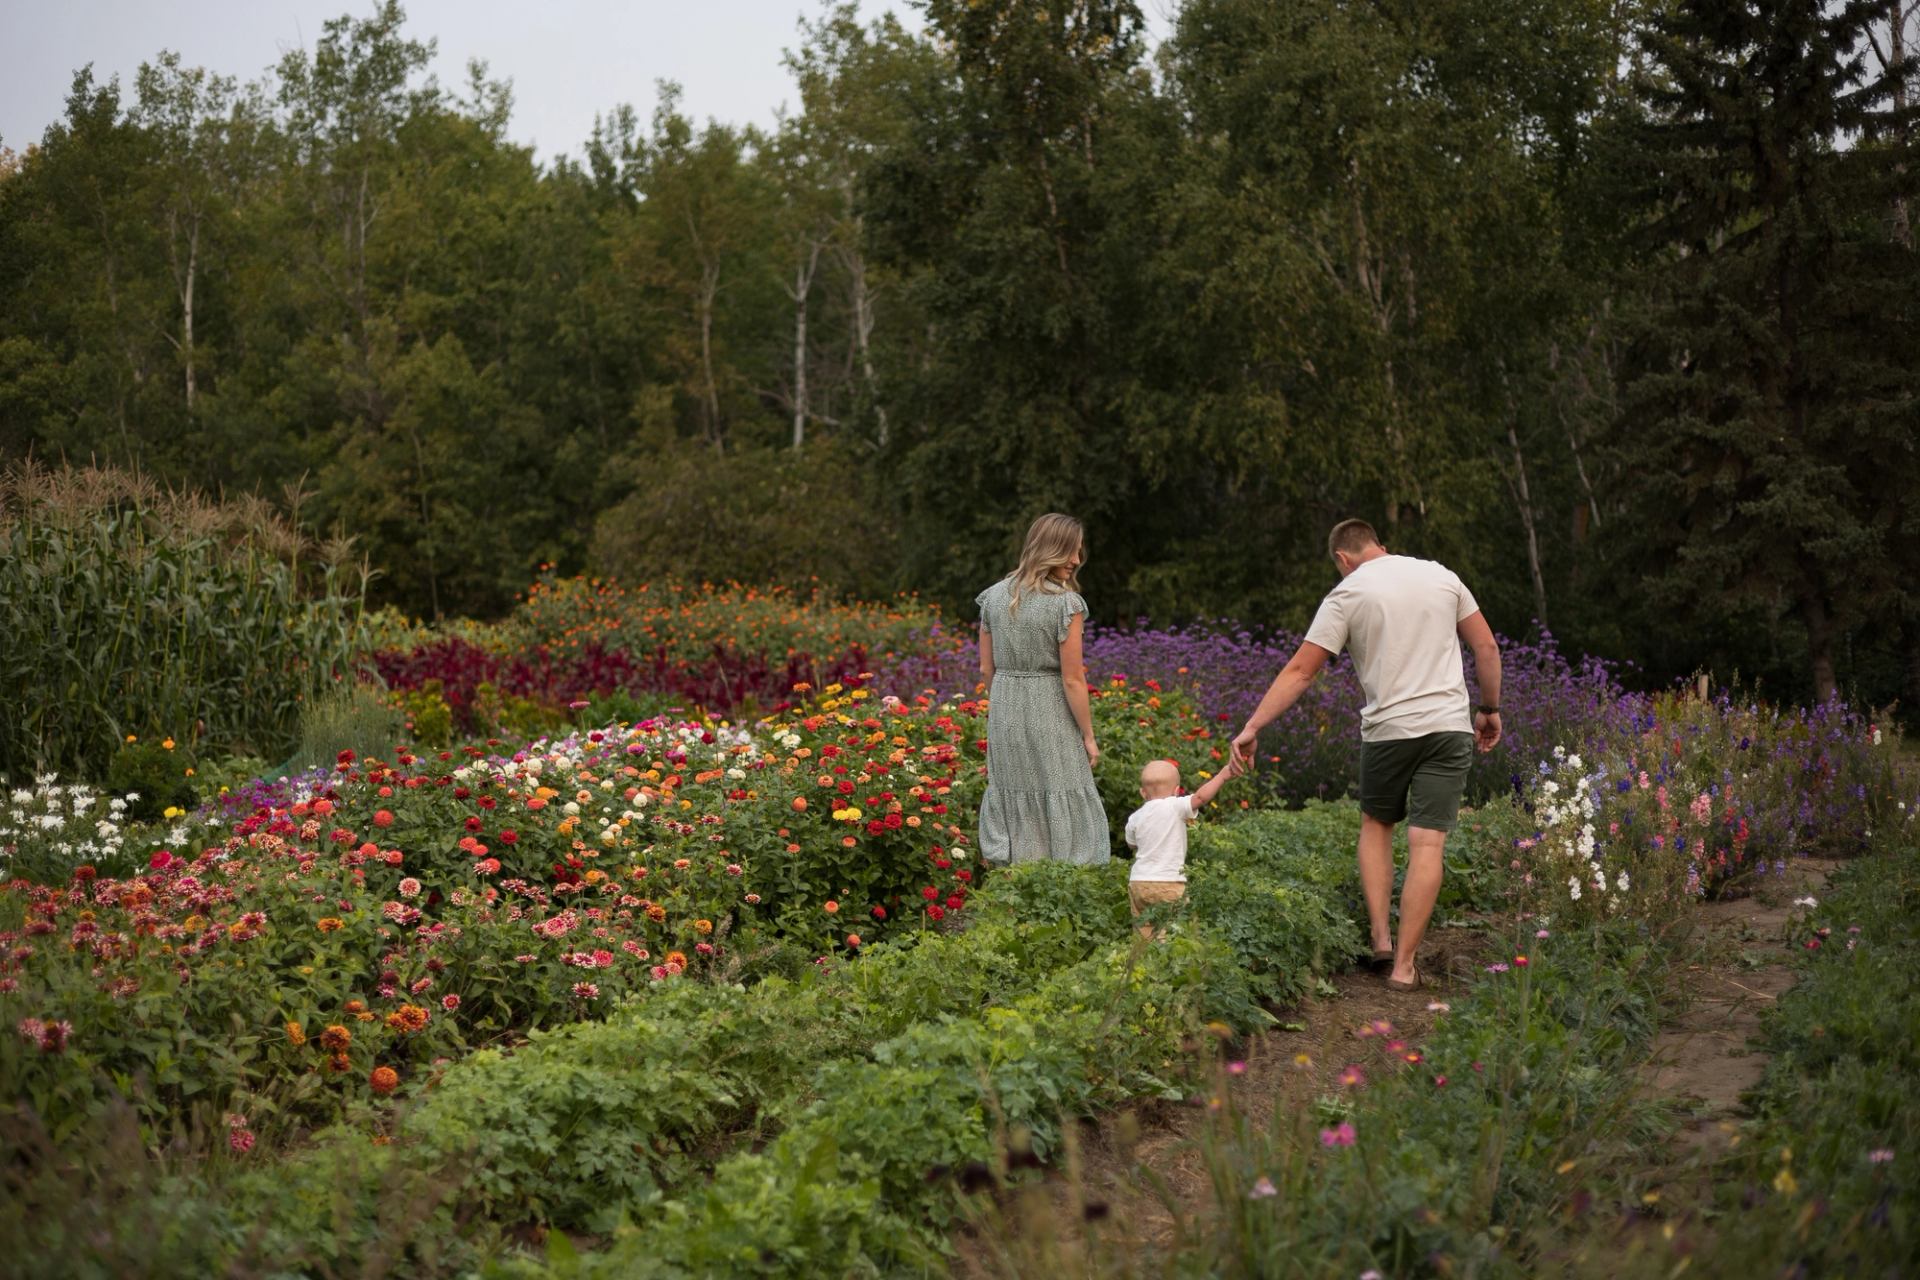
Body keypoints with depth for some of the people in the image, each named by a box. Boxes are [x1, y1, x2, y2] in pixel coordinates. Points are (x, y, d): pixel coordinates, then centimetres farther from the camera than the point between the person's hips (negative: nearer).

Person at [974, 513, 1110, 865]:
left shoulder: (994, 595, 2)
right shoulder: (1065, 603, -15)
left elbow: (986, 668, 7)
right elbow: (1073, 680, -14)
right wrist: (1088, 736, -5)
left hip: (1003, 713, 6)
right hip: (1050, 715, -6)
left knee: (1012, 806, 14)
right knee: (1063, 809, 2)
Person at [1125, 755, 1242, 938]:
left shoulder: (1135, 818, 6)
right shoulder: (1176, 807, -9)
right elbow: (1201, 797, -24)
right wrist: (1224, 774, -26)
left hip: (1138, 882, 5)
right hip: (1168, 883, -5)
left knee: (1145, 931, 14)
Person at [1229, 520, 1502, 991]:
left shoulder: (1347, 594, -1)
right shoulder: (1441, 576, 10)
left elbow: (1299, 671, -5)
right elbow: (1486, 647, 11)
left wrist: (1252, 728, -3)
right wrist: (1490, 709, 21)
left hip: (1388, 729, -2)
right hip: (1449, 726, 2)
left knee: (1375, 824, 21)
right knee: (1427, 844, 0)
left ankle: (1380, 937, 12)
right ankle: (1404, 964, 1)